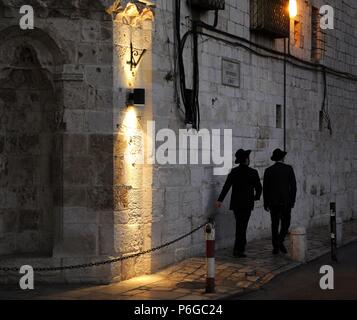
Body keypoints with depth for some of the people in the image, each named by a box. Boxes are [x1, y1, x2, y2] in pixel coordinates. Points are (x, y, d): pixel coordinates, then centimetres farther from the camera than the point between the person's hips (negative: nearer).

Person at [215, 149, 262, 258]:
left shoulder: (234, 171, 1)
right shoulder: (253, 172, -7)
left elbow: (226, 186, -6)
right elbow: (259, 187, -2)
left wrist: (220, 200, -8)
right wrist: (257, 196, 19)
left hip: (236, 203, 4)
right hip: (247, 203, -4)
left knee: (240, 225, 18)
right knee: (242, 226, -1)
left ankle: (241, 246, 29)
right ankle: (238, 250, -3)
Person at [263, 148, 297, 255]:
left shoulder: (268, 170, 1)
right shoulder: (289, 169, -2)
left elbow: (265, 188, 2)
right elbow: (293, 185, -4)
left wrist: (266, 203, 9)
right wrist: (293, 200, 5)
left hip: (273, 202, 2)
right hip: (286, 201, -1)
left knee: (275, 224, 8)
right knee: (285, 223, 9)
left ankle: (275, 247, 7)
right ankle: (280, 241, -13)